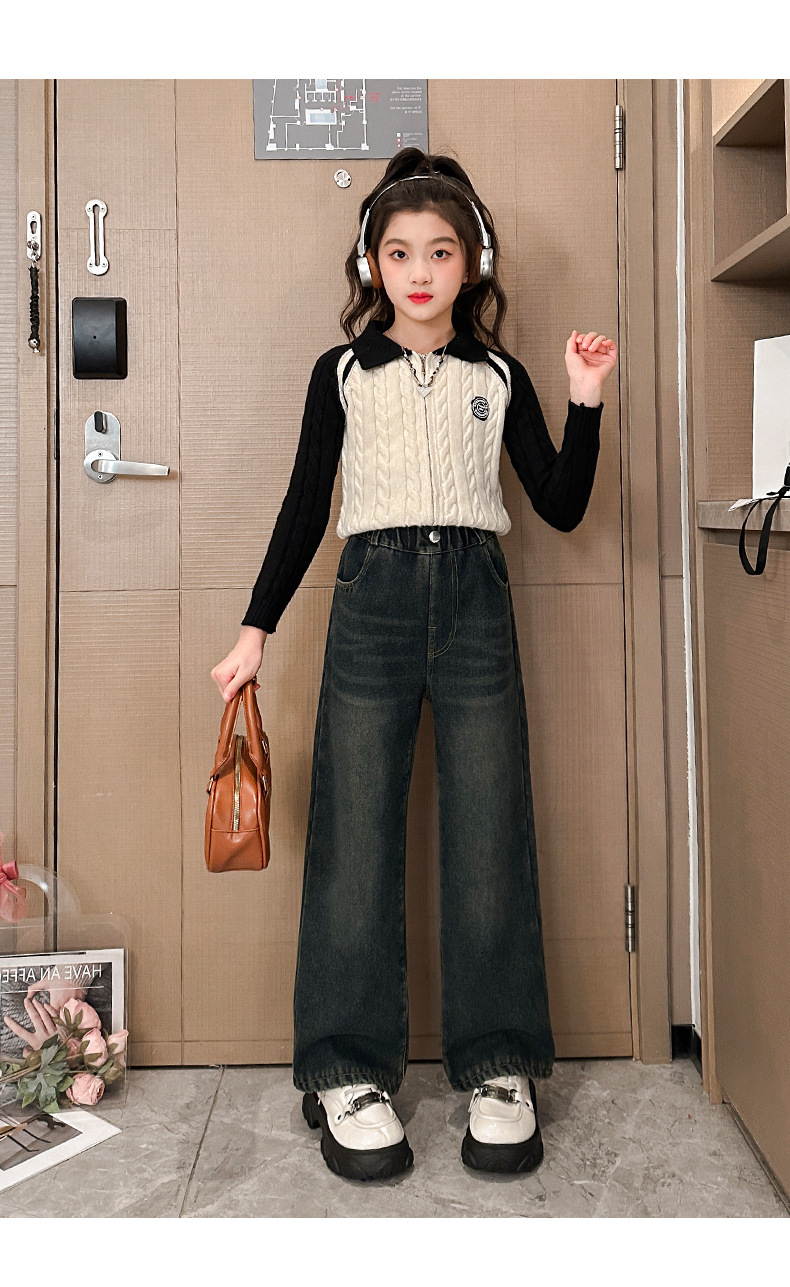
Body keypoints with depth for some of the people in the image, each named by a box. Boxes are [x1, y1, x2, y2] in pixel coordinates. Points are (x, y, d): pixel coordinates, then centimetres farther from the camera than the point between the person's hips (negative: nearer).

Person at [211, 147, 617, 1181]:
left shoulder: (498, 377, 13)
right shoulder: (342, 372, 10)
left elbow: (562, 507, 10)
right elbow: (305, 509, 10)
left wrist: (586, 402, -2)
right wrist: (256, 631, 6)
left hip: (475, 601, 1)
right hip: (373, 600, 0)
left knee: (489, 834, -1)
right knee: (357, 833, -3)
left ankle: (498, 1067, 13)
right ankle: (350, 1071, 10)